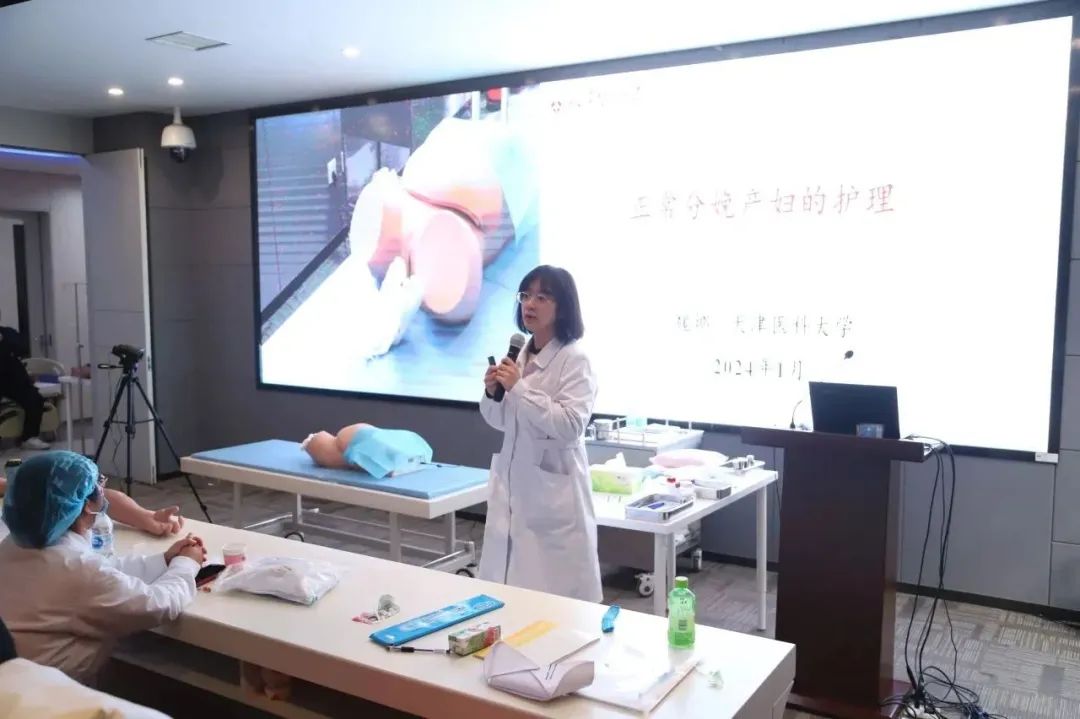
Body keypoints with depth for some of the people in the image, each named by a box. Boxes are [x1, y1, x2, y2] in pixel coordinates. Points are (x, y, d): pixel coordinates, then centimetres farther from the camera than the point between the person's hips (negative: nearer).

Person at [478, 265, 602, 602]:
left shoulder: (575, 360, -11)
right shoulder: (520, 356, 9)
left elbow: (570, 425, -23)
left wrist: (519, 388, -21)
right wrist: (492, 393, -3)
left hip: (553, 491, -7)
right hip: (513, 486, 7)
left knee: (554, 594, 0)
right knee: (505, 586, 12)